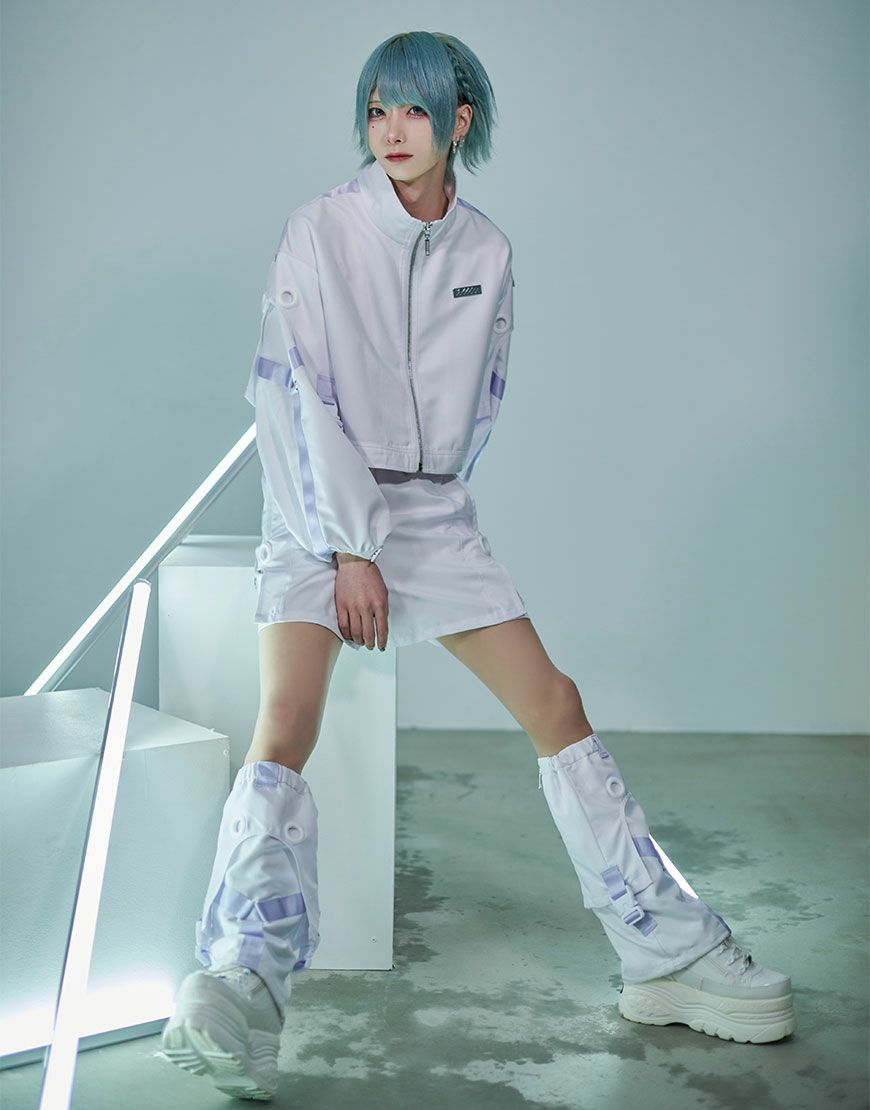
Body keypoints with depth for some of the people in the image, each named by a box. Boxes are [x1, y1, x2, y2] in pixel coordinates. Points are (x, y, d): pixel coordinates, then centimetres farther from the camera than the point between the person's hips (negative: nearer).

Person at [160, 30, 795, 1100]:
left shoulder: (488, 251, 6)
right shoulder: (322, 229, -6)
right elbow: (292, 392, -11)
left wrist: (434, 500, 7)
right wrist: (350, 548, -16)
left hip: (434, 512, 4)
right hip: (321, 512, -3)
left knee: (554, 703, -2)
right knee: (287, 717, -27)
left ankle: (672, 958, 8)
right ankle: (237, 995, -30)